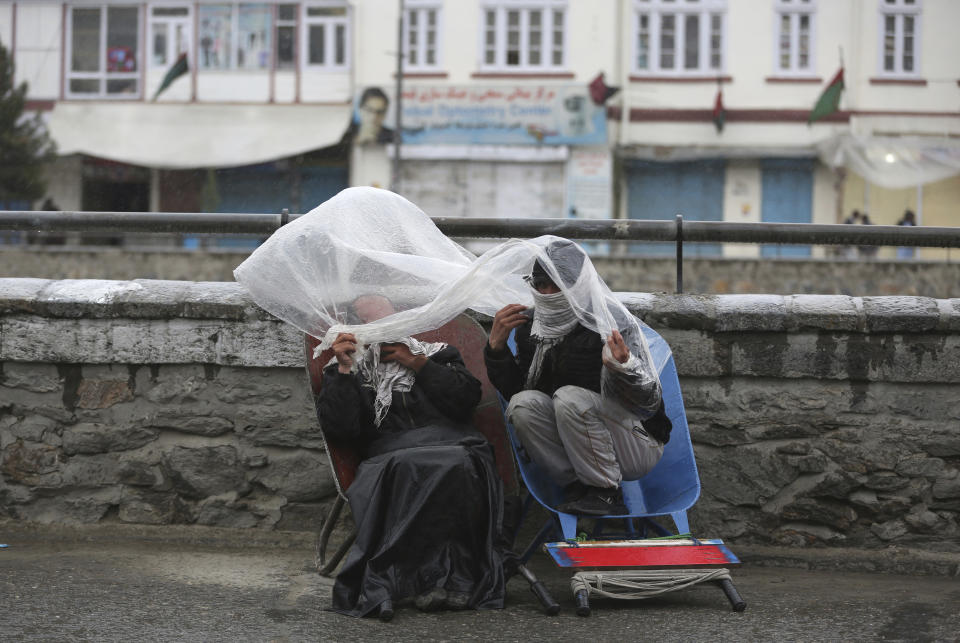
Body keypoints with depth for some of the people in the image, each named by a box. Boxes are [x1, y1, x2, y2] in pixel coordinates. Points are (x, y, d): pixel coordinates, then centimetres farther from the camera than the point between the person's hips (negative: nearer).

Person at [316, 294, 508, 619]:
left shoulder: (437, 354, 28)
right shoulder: (347, 372, 24)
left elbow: (467, 397, 8)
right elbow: (339, 429, 6)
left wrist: (417, 364, 7)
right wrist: (344, 368, 0)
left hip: (453, 443, 1)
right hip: (390, 455, -1)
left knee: (458, 464, -38)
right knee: (404, 469, -39)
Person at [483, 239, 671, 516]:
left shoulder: (612, 325, -18)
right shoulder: (531, 327, 1)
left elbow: (650, 404, -22)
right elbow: (513, 389, 6)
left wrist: (622, 367, -44)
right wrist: (496, 346, -10)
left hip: (638, 448, -5)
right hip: (578, 449, 5)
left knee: (571, 398, -30)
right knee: (523, 403, -19)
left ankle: (606, 492, -15)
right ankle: (579, 487, -10)